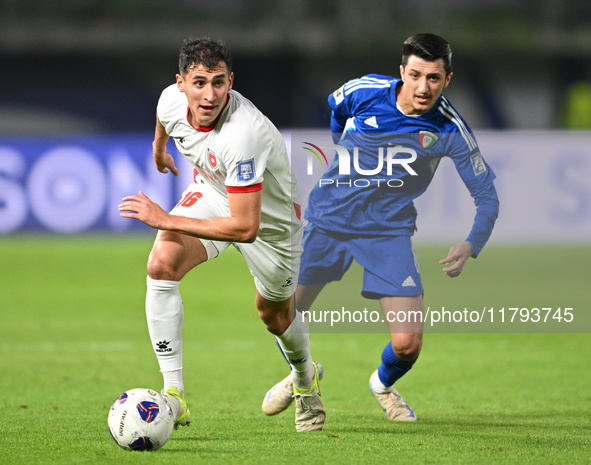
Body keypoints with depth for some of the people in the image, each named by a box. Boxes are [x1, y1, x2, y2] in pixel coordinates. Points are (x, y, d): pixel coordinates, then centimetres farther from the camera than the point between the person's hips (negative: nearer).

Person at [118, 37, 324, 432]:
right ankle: (174, 394, -22)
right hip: (210, 193, 4)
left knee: (275, 315, 16)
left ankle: (305, 380, 53)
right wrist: (159, 146, 27)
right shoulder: (171, 100, -23)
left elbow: (246, 228, -41)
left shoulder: (244, 134, -43)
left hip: (270, 215, -4)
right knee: (161, 263, -25)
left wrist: (167, 220, -37)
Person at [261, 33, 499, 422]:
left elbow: (487, 195, -7)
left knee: (408, 343, -11)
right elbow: (330, 112, 12)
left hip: (389, 229, -1)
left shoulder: (450, 130, -15)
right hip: (328, 219, 1)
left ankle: (384, 384, 27)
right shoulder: (364, 91, -14)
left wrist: (470, 246, -23)